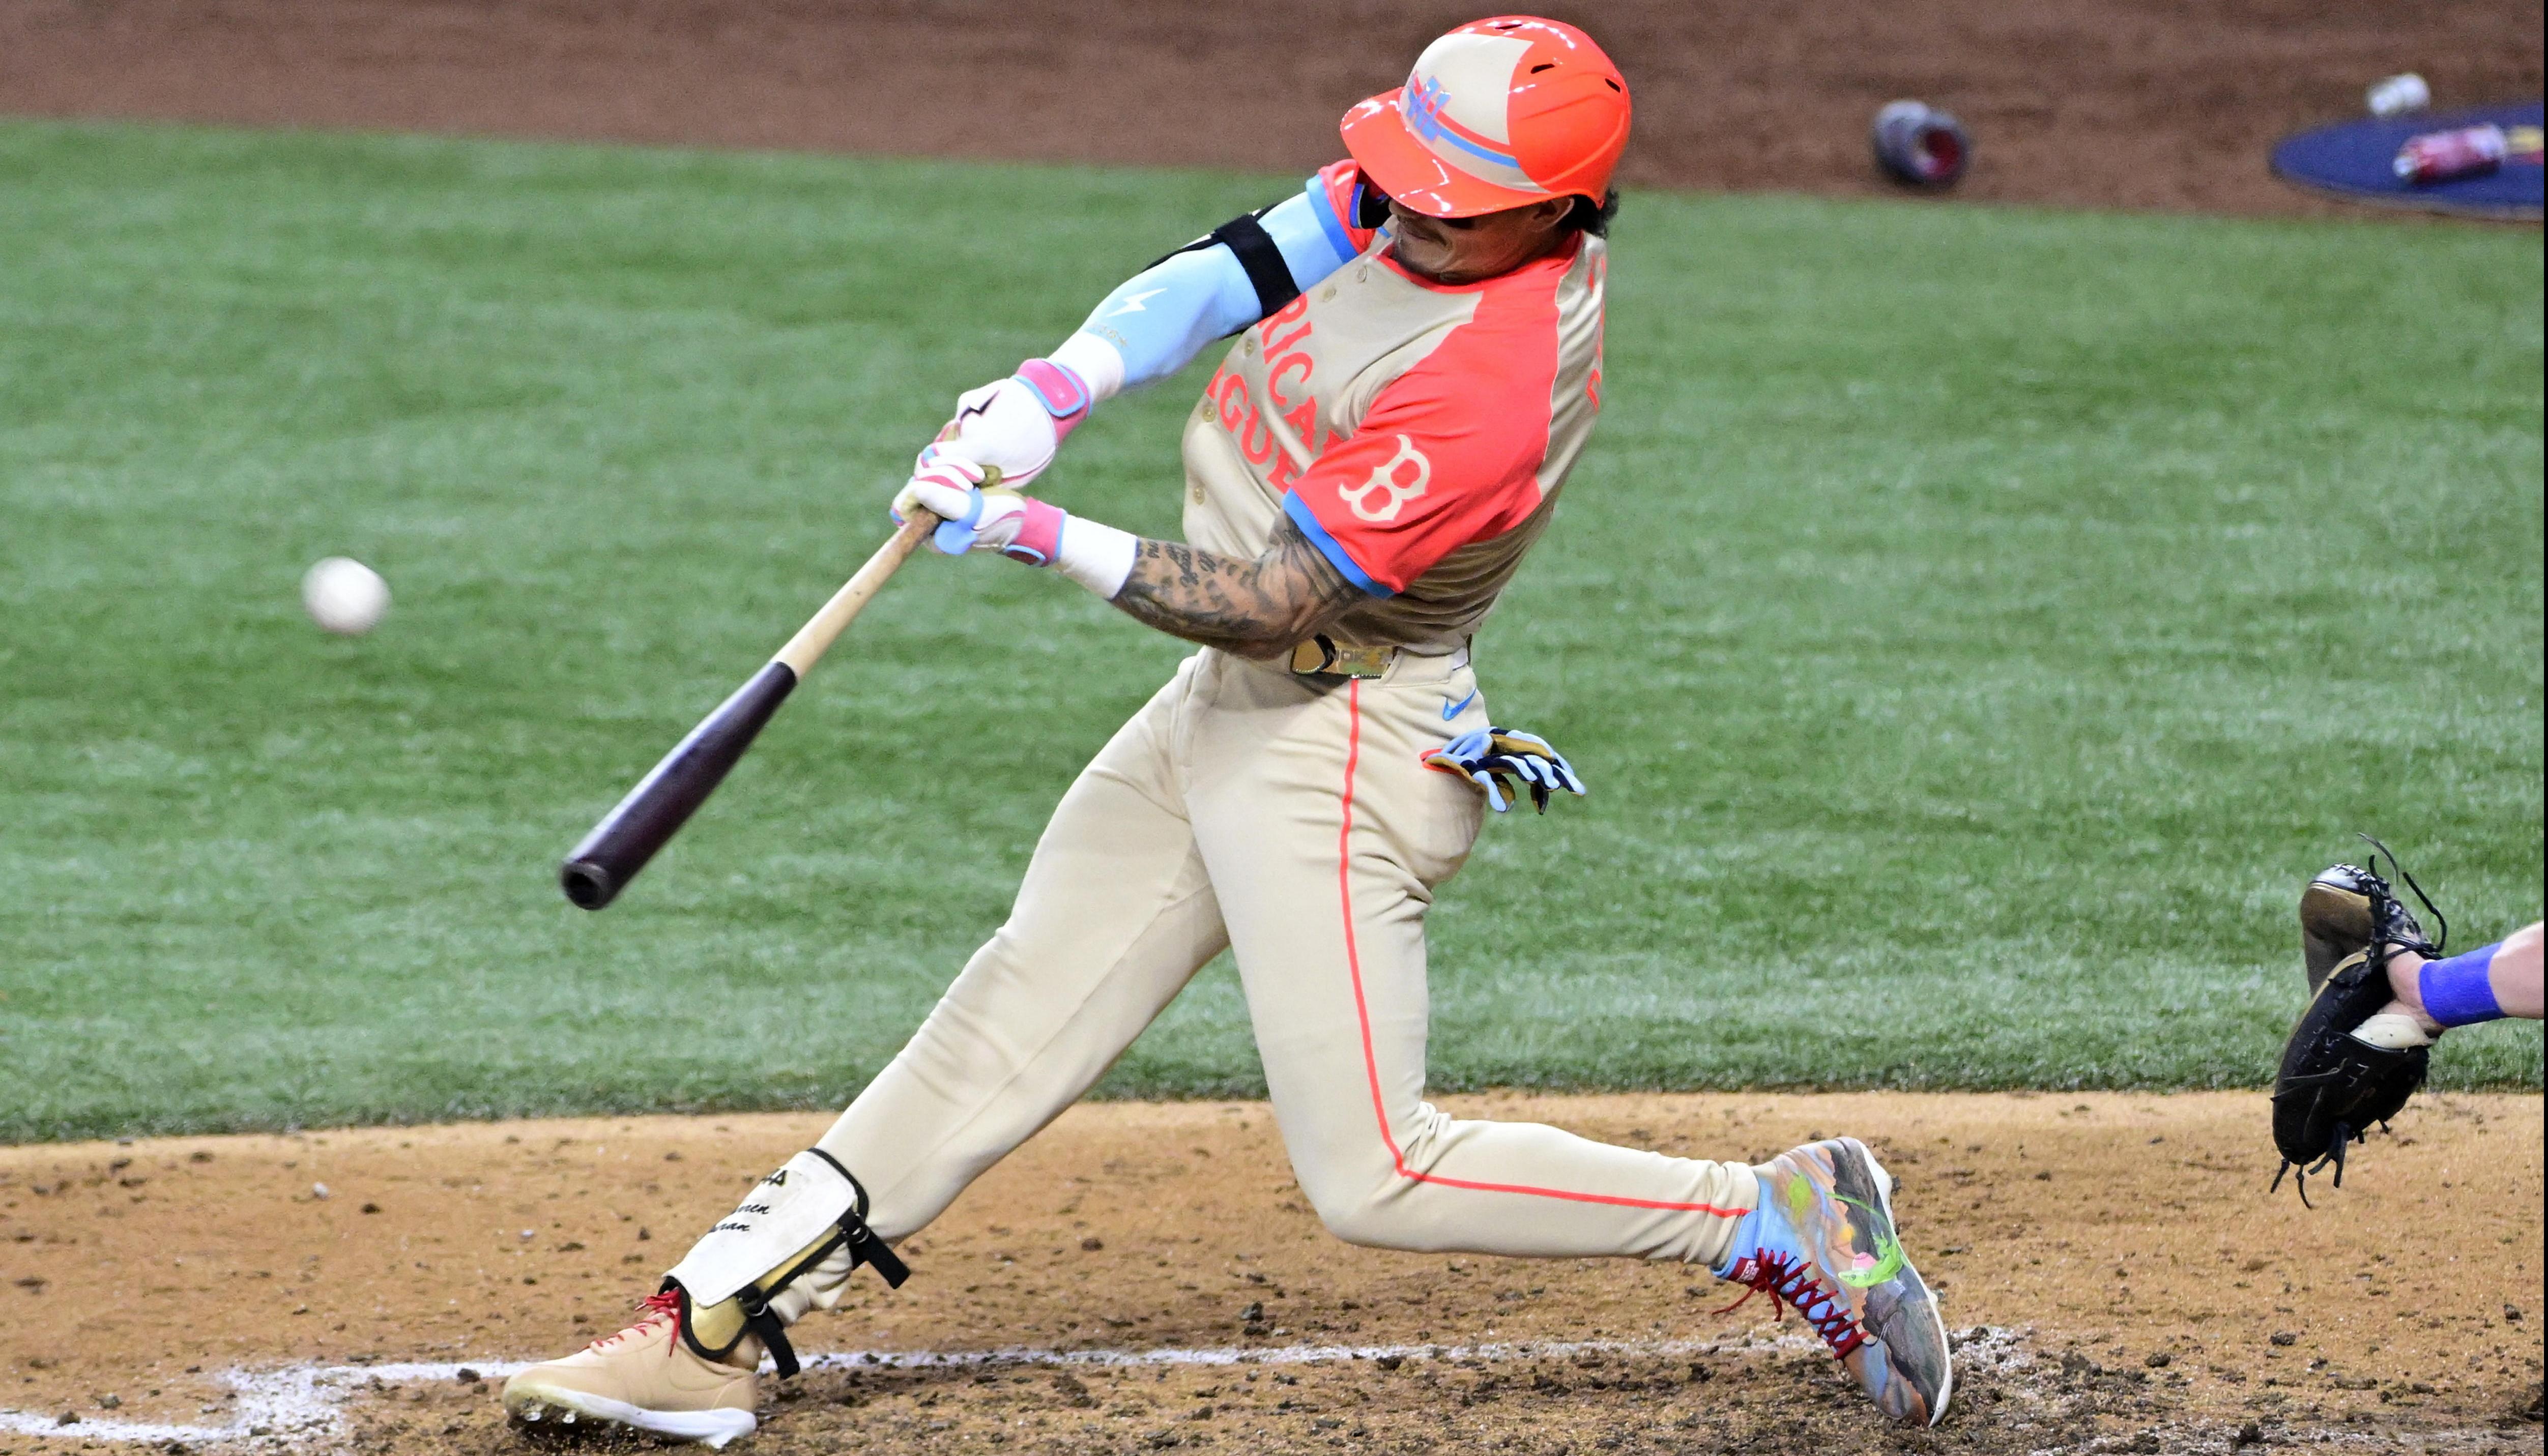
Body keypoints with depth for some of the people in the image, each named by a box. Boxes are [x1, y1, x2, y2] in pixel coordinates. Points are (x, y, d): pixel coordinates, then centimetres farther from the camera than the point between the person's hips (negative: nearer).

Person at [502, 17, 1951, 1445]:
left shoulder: (1495, 387, -28)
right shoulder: (1422, 190, -3)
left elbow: (1273, 606, -25)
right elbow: (1229, 271, 1)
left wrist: (1041, 535, -22)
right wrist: (1056, 387, -15)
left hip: (1340, 745, -9)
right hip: (1228, 699, 9)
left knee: (1374, 1175, -10)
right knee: (1016, 1012, 10)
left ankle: (1785, 1223, -1)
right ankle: (715, 1326, 13)